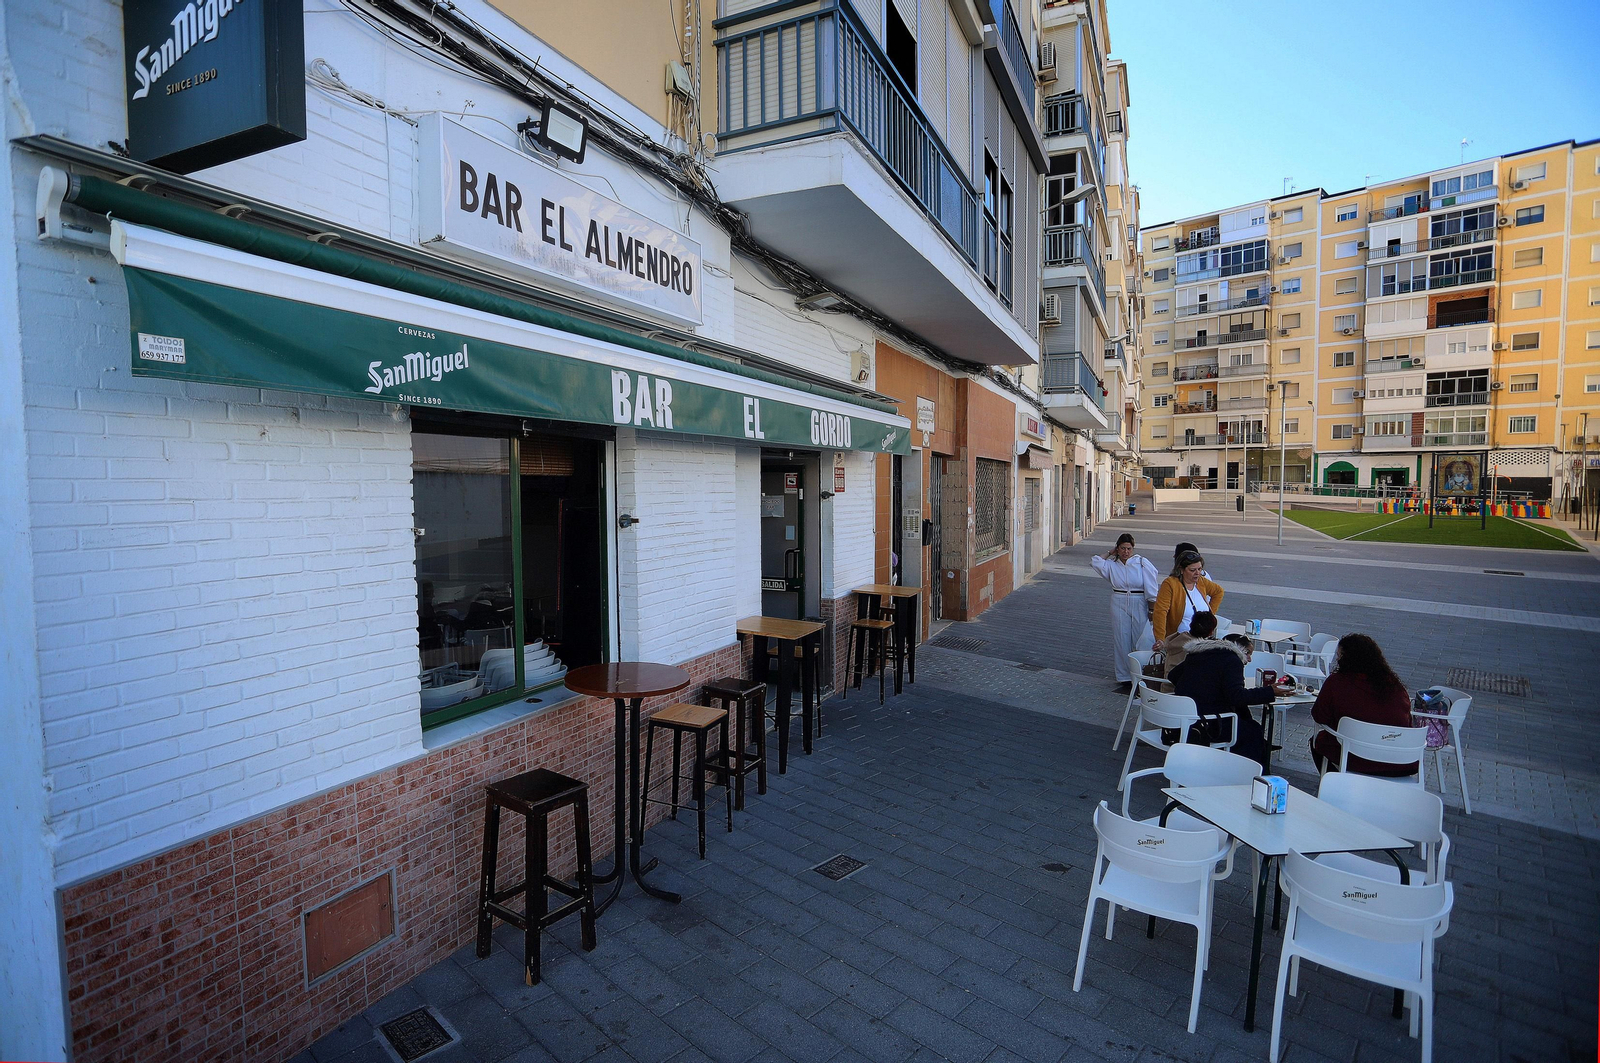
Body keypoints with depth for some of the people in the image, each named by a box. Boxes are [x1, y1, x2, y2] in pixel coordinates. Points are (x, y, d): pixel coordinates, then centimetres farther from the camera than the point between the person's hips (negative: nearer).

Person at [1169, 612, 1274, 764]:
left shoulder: (1196, 655, 14)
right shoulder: (1232, 660, -9)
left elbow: (1172, 676, 21)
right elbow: (1236, 696, -21)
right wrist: (1270, 692, -15)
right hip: (1206, 724, -9)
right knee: (1254, 732, 8)